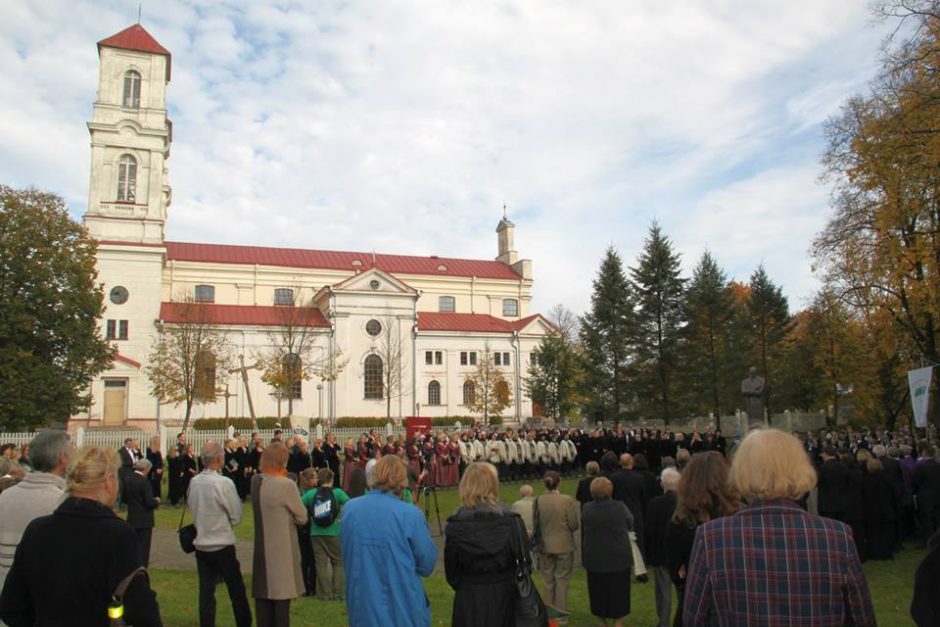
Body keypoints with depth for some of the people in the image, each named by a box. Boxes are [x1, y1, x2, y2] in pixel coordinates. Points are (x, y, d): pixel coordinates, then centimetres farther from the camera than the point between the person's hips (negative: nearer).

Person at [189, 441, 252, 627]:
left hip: (201, 544, 5)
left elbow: (192, 508, 9)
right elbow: (236, 516, -10)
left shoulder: (194, 482, -3)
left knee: (206, 591, 10)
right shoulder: (224, 483, -18)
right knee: (237, 590, 9)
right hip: (222, 545, -5)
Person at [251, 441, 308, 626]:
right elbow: (302, 517, -9)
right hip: (282, 550, -6)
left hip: (262, 549, 7)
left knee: (263, 596, 14)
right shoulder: (286, 485, -20)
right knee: (281, 598, 4)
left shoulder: (255, 481, 1)